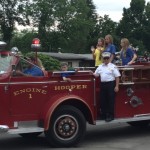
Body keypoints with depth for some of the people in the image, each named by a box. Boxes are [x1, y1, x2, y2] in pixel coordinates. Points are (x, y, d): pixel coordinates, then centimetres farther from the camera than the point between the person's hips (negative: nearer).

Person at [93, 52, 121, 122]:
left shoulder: (113, 66, -1)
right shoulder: (100, 67, 16)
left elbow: (117, 77, -5)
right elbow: (96, 75, 17)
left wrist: (116, 86, -11)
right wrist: (92, 74, -5)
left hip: (111, 84, -5)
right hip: (102, 84, 5)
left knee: (111, 101, -3)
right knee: (103, 101, 9)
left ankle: (110, 116, 2)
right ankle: (103, 115, 19)